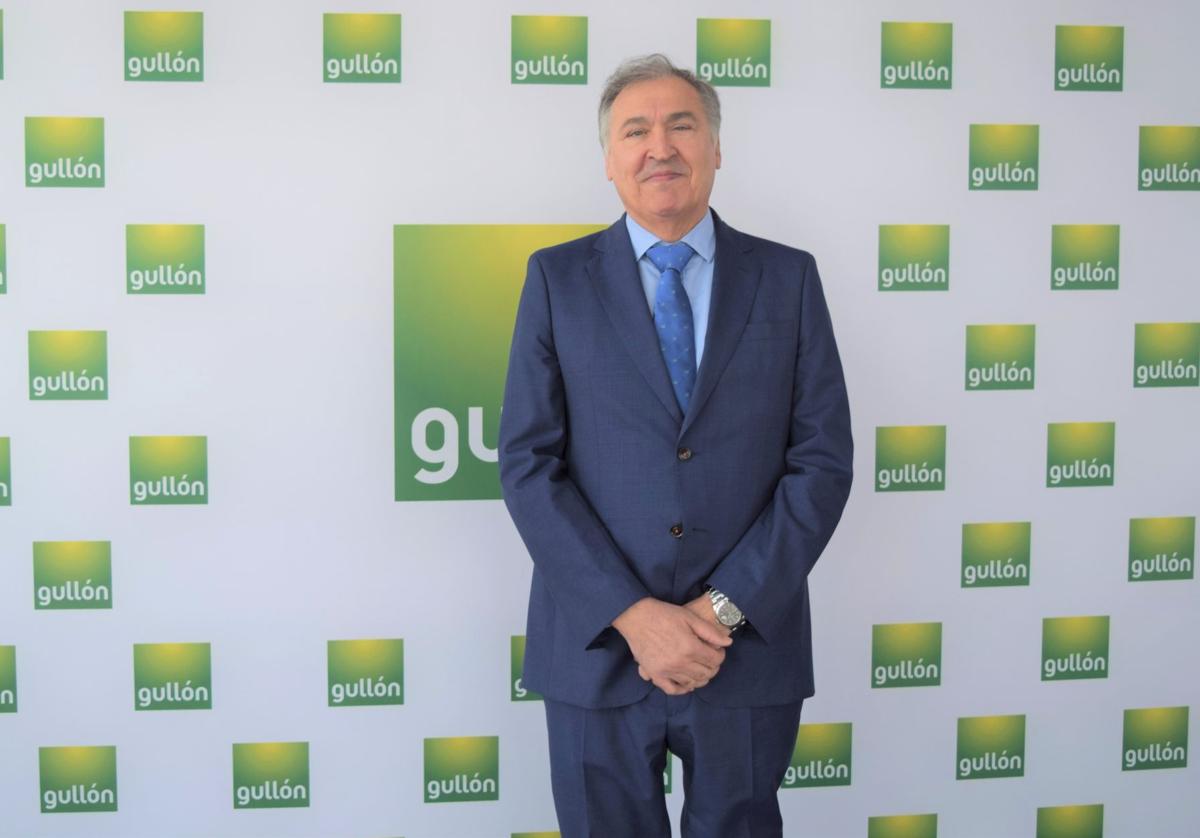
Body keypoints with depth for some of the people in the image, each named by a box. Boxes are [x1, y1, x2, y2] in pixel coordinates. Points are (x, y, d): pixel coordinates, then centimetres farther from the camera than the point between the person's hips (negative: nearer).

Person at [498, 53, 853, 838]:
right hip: (597, 648, 0)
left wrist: (726, 609, -11)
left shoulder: (788, 278, 3)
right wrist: (631, 615, -13)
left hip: (749, 649, 1)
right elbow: (528, 464, -4)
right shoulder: (557, 279, 1)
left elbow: (823, 459, -2)